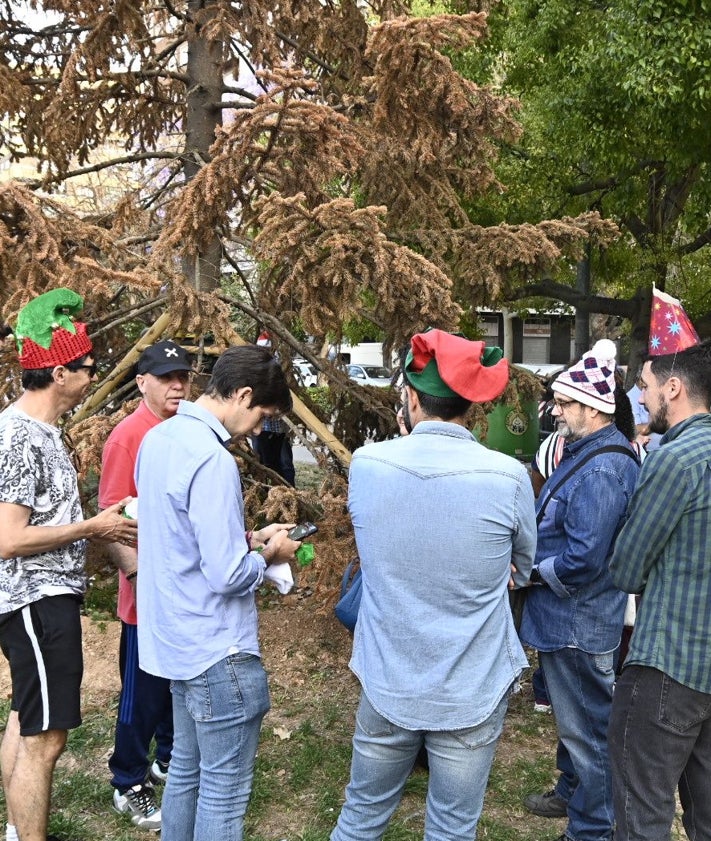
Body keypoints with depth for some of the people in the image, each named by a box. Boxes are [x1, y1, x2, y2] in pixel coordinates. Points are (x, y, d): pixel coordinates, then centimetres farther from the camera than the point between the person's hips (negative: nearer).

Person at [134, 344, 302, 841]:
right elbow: (228, 576, -25)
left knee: (187, 770, 22)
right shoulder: (212, 459, -25)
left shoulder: (159, 438, 4)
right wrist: (268, 556, -7)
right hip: (217, 652, -9)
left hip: (176, 642, 9)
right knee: (225, 791, 6)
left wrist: (250, 537, 9)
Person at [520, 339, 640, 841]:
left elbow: (582, 560, -31)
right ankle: (573, 794, 45)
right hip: (568, 617, 10)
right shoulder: (584, 452, 6)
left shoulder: (602, 470, -27)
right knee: (574, 718, 26)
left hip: (579, 624, -10)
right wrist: (535, 562, 5)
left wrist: (533, 572, -15)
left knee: (586, 726, 7)